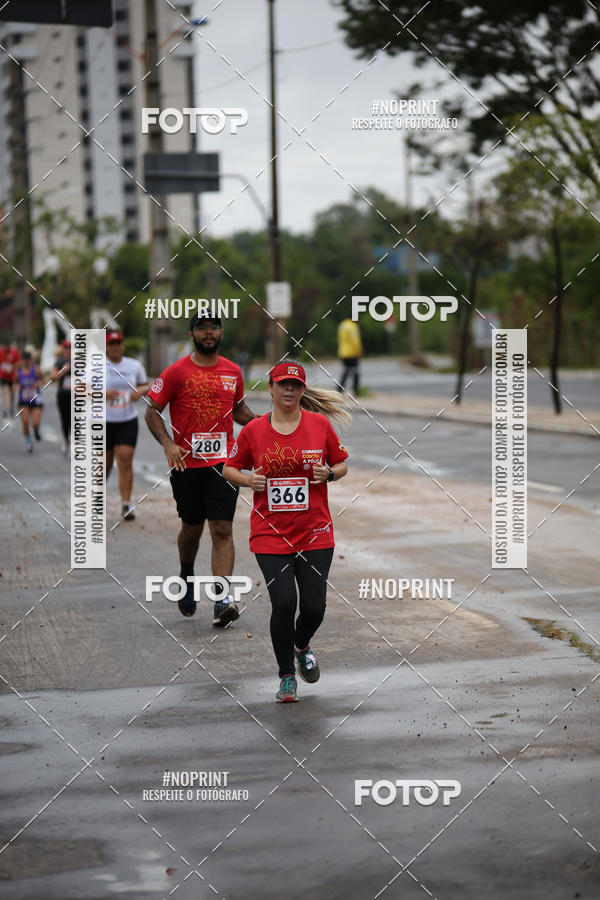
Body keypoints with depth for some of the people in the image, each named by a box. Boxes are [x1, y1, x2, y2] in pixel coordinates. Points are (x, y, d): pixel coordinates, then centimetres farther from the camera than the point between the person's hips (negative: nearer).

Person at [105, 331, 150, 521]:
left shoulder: (134, 366, 6)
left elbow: (146, 386, 17)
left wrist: (140, 391, -7)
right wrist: (102, 393, -21)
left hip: (127, 421, 1)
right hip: (103, 421, -1)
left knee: (125, 461, -12)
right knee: (104, 464, 5)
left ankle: (126, 505, -11)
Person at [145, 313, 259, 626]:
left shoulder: (233, 371, 9)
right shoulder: (177, 372, -3)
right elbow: (152, 411, -1)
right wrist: (167, 444, -16)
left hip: (223, 461, 1)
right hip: (186, 463, -1)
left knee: (222, 529, -9)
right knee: (191, 527, 12)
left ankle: (222, 598, -13)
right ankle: (186, 575, 42)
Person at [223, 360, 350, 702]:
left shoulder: (320, 424, 1)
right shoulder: (253, 430, 0)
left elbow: (342, 464, 12)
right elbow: (230, 468, 11)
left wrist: (328, 474, -10)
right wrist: (248, 479, -9)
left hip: (315, 532, 1)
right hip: (271, 533, -1)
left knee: (314, 606, -2)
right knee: (283, 603, -10)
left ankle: (302, 645, 36)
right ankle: (287, 676, 12)